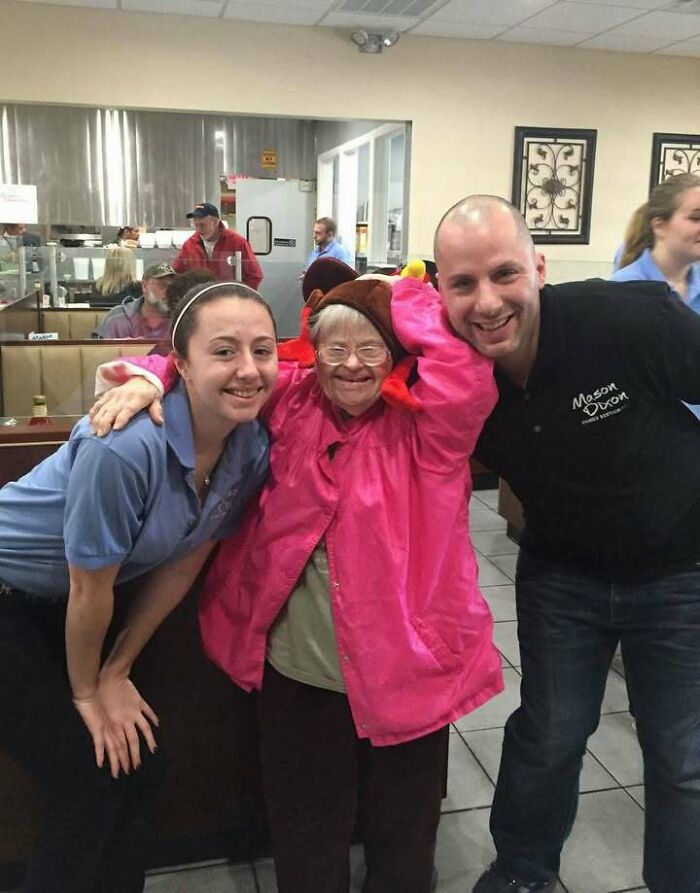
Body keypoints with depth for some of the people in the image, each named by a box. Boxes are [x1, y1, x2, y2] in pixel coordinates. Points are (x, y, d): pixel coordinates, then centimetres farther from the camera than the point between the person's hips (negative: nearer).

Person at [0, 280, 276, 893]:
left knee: (136, 767, 11)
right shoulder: (127, 446, -35)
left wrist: (117, 672, 5)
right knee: (91, 781, 0)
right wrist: (87, 691, -5)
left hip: (57, 608, 7)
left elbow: (182, 564, -1)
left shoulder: (252, 450, -13)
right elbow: (90, 590, -22)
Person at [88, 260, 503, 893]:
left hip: (404, 671, -2)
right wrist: (150, 378, -12)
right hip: (298, 672, 2)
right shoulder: (293, 401, -1)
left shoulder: (425, 424, -9)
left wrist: (402, 296, -16)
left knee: (403, 841, 20)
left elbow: (466, 371, -27)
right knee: (305, 841, 22)